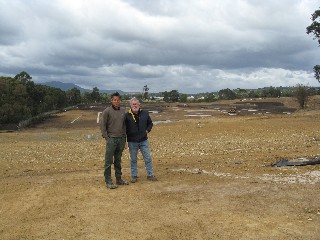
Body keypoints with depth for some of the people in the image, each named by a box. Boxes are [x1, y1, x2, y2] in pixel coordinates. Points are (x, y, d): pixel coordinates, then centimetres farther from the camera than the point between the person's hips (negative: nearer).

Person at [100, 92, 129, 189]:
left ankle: (119, 179, 23)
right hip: (111, 139, -5)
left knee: (118, 160, 14)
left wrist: (124, 137, 12)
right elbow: (102, 125, -6)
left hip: (121, 139, 5)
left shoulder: (123, 110, 8)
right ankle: (108, 181, 5)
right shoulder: (107, 111, -8)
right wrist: (106, 137, -10)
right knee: (109, 161, -2)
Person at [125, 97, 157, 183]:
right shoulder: (127, 115, -5)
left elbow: (150, 123, 18)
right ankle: (134, 176, 20)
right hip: (132, 141, -2)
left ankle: (150, 175, 17)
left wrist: (147, 130, 1)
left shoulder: (145, 113, 3)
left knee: (148, 158, 5)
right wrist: (125, 139, -4)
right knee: (133, 160, 8)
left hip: (144, 140, 2)